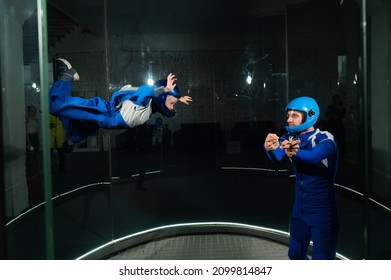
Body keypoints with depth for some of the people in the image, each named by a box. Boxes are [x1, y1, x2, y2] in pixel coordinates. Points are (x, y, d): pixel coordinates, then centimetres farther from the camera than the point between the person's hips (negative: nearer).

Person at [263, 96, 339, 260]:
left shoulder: (325, 139, -19)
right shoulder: (290, 138, -4)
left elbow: (313, 156, -41)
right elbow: (276, 157, -25)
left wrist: (296, 153, -63)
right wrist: (270, 148, -49)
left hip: (323, 211, -6)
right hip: (300, 208, 6)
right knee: (295, 254, 21)